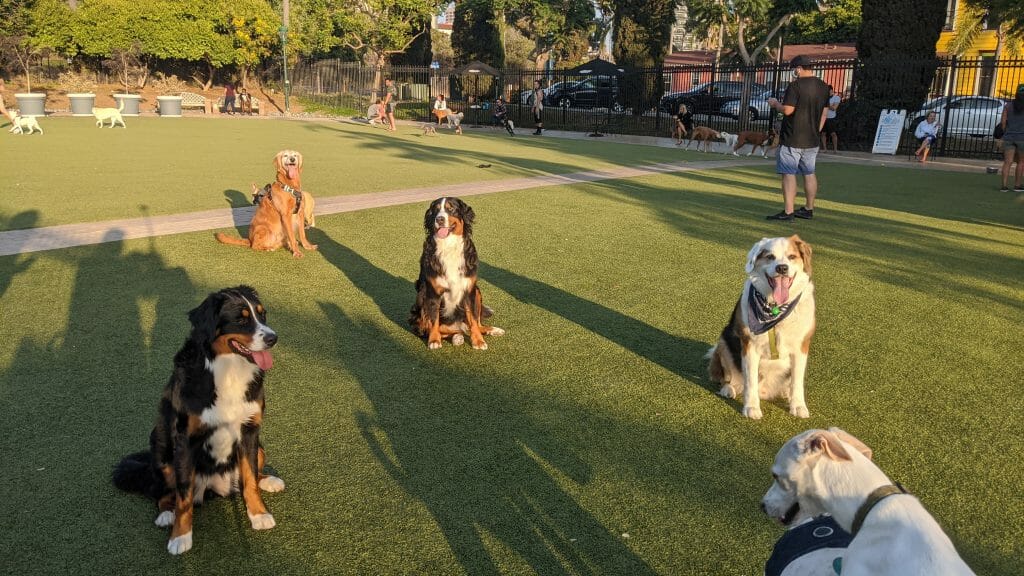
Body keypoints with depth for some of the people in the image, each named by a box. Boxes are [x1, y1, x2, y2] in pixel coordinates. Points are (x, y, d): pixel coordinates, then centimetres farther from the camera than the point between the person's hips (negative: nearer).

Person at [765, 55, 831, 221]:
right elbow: (824, 113, 15)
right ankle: (809, 210, 20)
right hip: (812, 139, 8)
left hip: (792, 139, -8)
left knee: (789, 174, -6)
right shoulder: (823, 86, 11)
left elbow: (787, 110, -20)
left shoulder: (795, 86, -14)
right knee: (809, 173, 14)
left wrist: (775, 103, -1)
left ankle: (788, 212, -9)